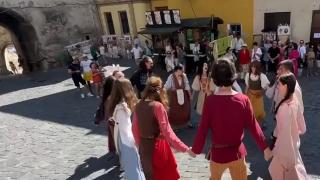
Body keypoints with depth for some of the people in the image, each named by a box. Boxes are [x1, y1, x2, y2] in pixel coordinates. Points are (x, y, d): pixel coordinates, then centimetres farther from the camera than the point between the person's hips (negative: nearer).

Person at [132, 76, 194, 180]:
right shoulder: (158, 106, -19)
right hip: (157, 147, -6)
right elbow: (167, 132, -23)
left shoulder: (139, 105, -1)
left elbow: (134, 128, 7)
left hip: (144, 147, 6)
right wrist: (185, 148, -20)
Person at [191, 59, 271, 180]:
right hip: (238, 152, 2)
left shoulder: (210, 101, -18)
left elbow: (203, 128, -14)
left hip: (218, 152, -1)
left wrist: (195, 149, 1)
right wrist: (264, 147, 8)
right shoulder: (243, 99, -13)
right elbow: (253, 126, -7)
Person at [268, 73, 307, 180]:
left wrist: (275, 150, -16)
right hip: (293, 143, 8)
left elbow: (284, 132, -26)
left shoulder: (285, 107, -31)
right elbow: (302, 128, 4)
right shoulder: (295, 102, -5)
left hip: (285, 146, -8)